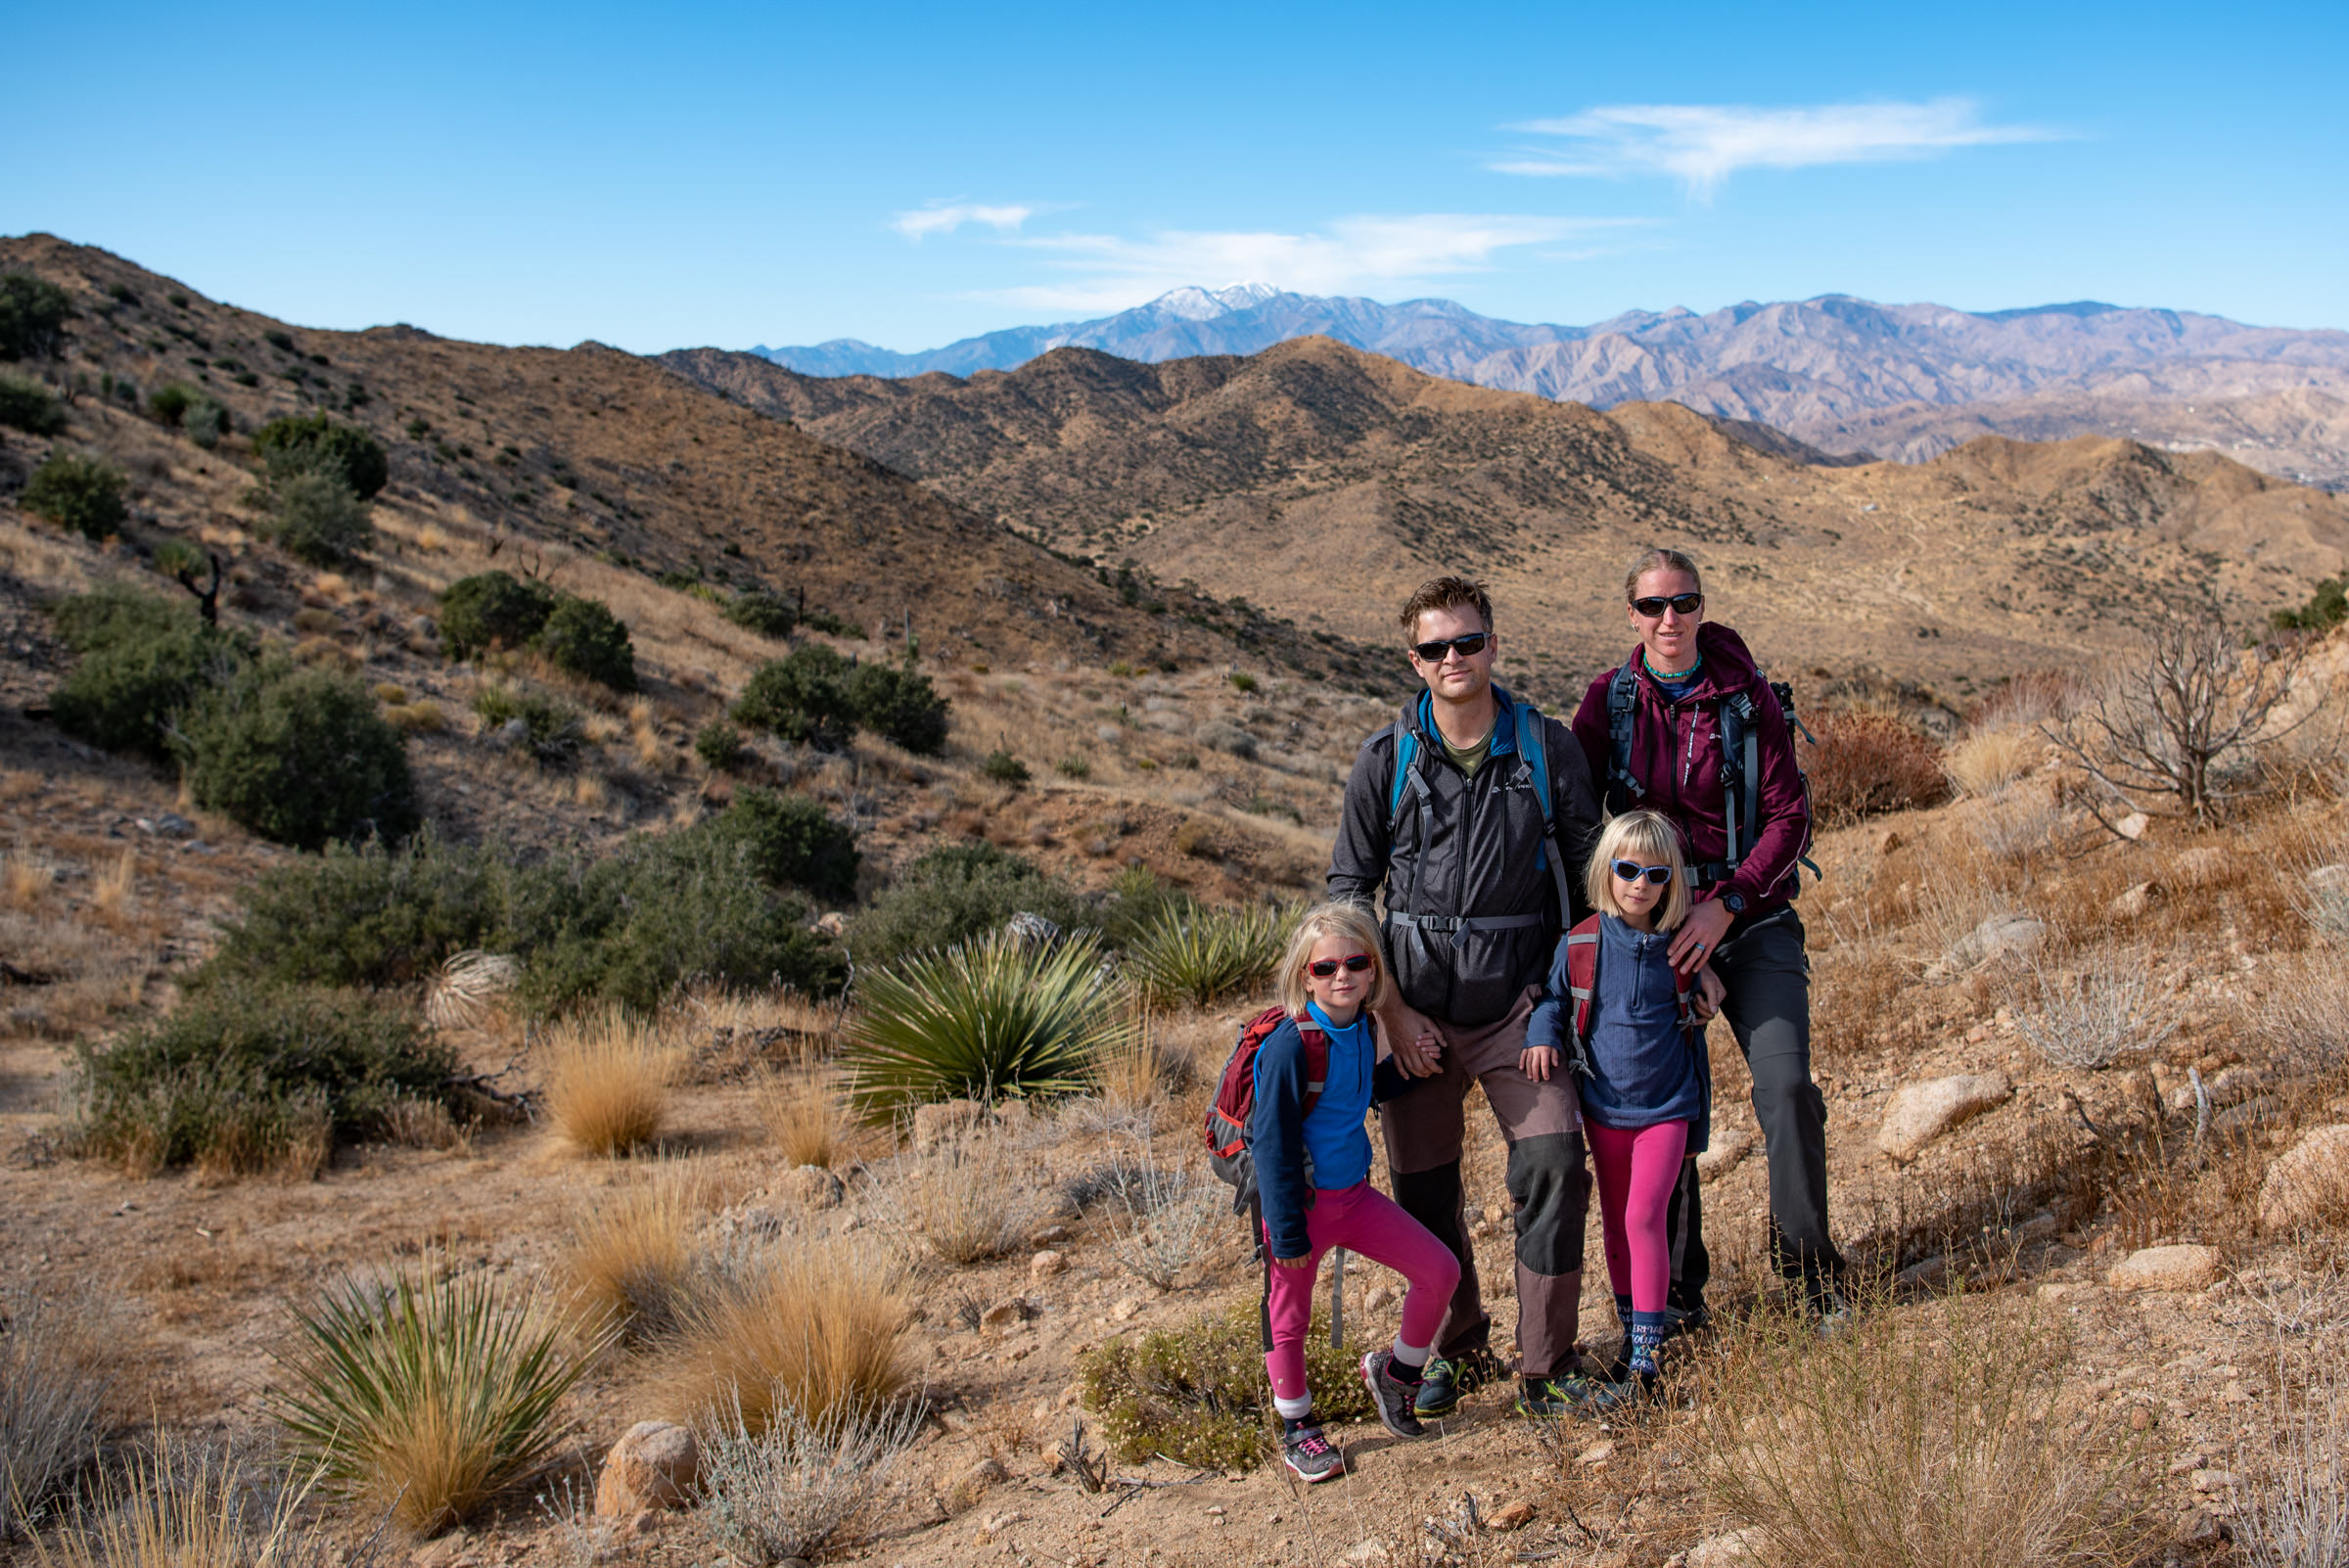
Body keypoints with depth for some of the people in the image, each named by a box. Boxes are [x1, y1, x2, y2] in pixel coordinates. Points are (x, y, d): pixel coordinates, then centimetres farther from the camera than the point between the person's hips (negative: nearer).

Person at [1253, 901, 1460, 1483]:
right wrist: (1287, 1232, -19)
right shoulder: (1291, 1044, -22)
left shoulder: (1362, 1029, 0)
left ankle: (1396, 1370, 27)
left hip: (1355, 1192, 7)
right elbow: (1273, 1143, -20)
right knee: (1289, 1319, 7)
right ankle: (1297, 1427, 29)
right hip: (1304, 1202, -7)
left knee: (1440, 1270, 4)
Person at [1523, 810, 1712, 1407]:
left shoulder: (1679, 947, -5)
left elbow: (1693, 1021, 8)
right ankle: (1631, 1330, 29)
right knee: (1615, 1225, 12)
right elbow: (1553, 996, 8)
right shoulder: (1580, 945, -8)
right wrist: (1542, 1034, -15)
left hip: (1666, 1108, -2)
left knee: (1644, 1218, -11)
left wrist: (1698, 1116, 11)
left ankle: (1644, 1360, -7)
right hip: (1604, 1109, 2)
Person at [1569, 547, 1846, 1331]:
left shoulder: (1748, 698, -4)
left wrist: (1727, 905, -17)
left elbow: (1789, 818, -6)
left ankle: (1808, 1267, 6)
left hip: (1751, 920, -1)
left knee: (1786, 1084, -13)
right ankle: (1677, 1290, 17)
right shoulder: (1609, 699, 0)